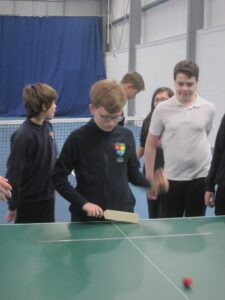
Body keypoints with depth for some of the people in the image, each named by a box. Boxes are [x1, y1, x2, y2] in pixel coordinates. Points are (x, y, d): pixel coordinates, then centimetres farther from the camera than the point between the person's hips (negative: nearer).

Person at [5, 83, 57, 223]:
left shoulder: (47, 127, 1)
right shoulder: (23, 136, -22)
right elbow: (14, 173, -19)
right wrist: (13, 206, -14)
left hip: (48, 198, 7)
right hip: (29, 203, -7)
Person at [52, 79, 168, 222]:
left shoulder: (127, 136, 0)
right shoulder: (78, 138, -9)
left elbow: (133, 173, 10)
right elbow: (58, 177, -6)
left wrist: (152, 183, -8)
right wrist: (83, 203, -13)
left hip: (123, 214, 3)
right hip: (87, 217, -3)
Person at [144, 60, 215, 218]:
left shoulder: (208, 108, -1)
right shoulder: (162, 109, -4)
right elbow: (150, 145, 2)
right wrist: (150, 179, 1)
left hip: (201, 177, 1)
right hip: (172, 178, 0)